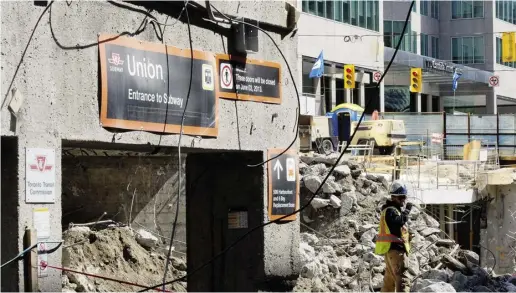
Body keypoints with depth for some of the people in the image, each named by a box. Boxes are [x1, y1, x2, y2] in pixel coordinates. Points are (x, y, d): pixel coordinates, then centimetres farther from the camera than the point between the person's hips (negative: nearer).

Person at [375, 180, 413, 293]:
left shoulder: (393, 210, 20)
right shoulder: (390, 210, -13)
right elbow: (400, 221, -31)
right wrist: (407, 210, -22)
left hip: (390, 249, 11)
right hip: (396, 249, -11)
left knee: (389, 279, 18)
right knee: (403, 279, -17)